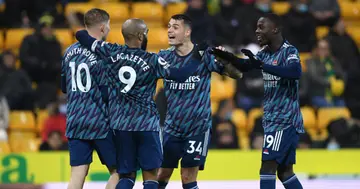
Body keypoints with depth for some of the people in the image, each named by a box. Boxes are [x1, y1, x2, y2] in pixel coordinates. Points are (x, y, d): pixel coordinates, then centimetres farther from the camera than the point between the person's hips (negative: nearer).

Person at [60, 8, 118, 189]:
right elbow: (109, 94, -15)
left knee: (78, 174, 2)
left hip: (75, 121, 6)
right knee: (117, 171, 9)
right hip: (100, 122, -6)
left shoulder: (70, 51, 7)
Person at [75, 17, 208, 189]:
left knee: (126, 175, 11)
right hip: (146, 123, -4)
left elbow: (81, 35, 7)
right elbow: (181, 75, -7)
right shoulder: (152, 60, -8)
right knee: (150, 175, 1)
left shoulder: (111, 52, 0)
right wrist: (197, 56, 7)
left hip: (119, 123, 4)